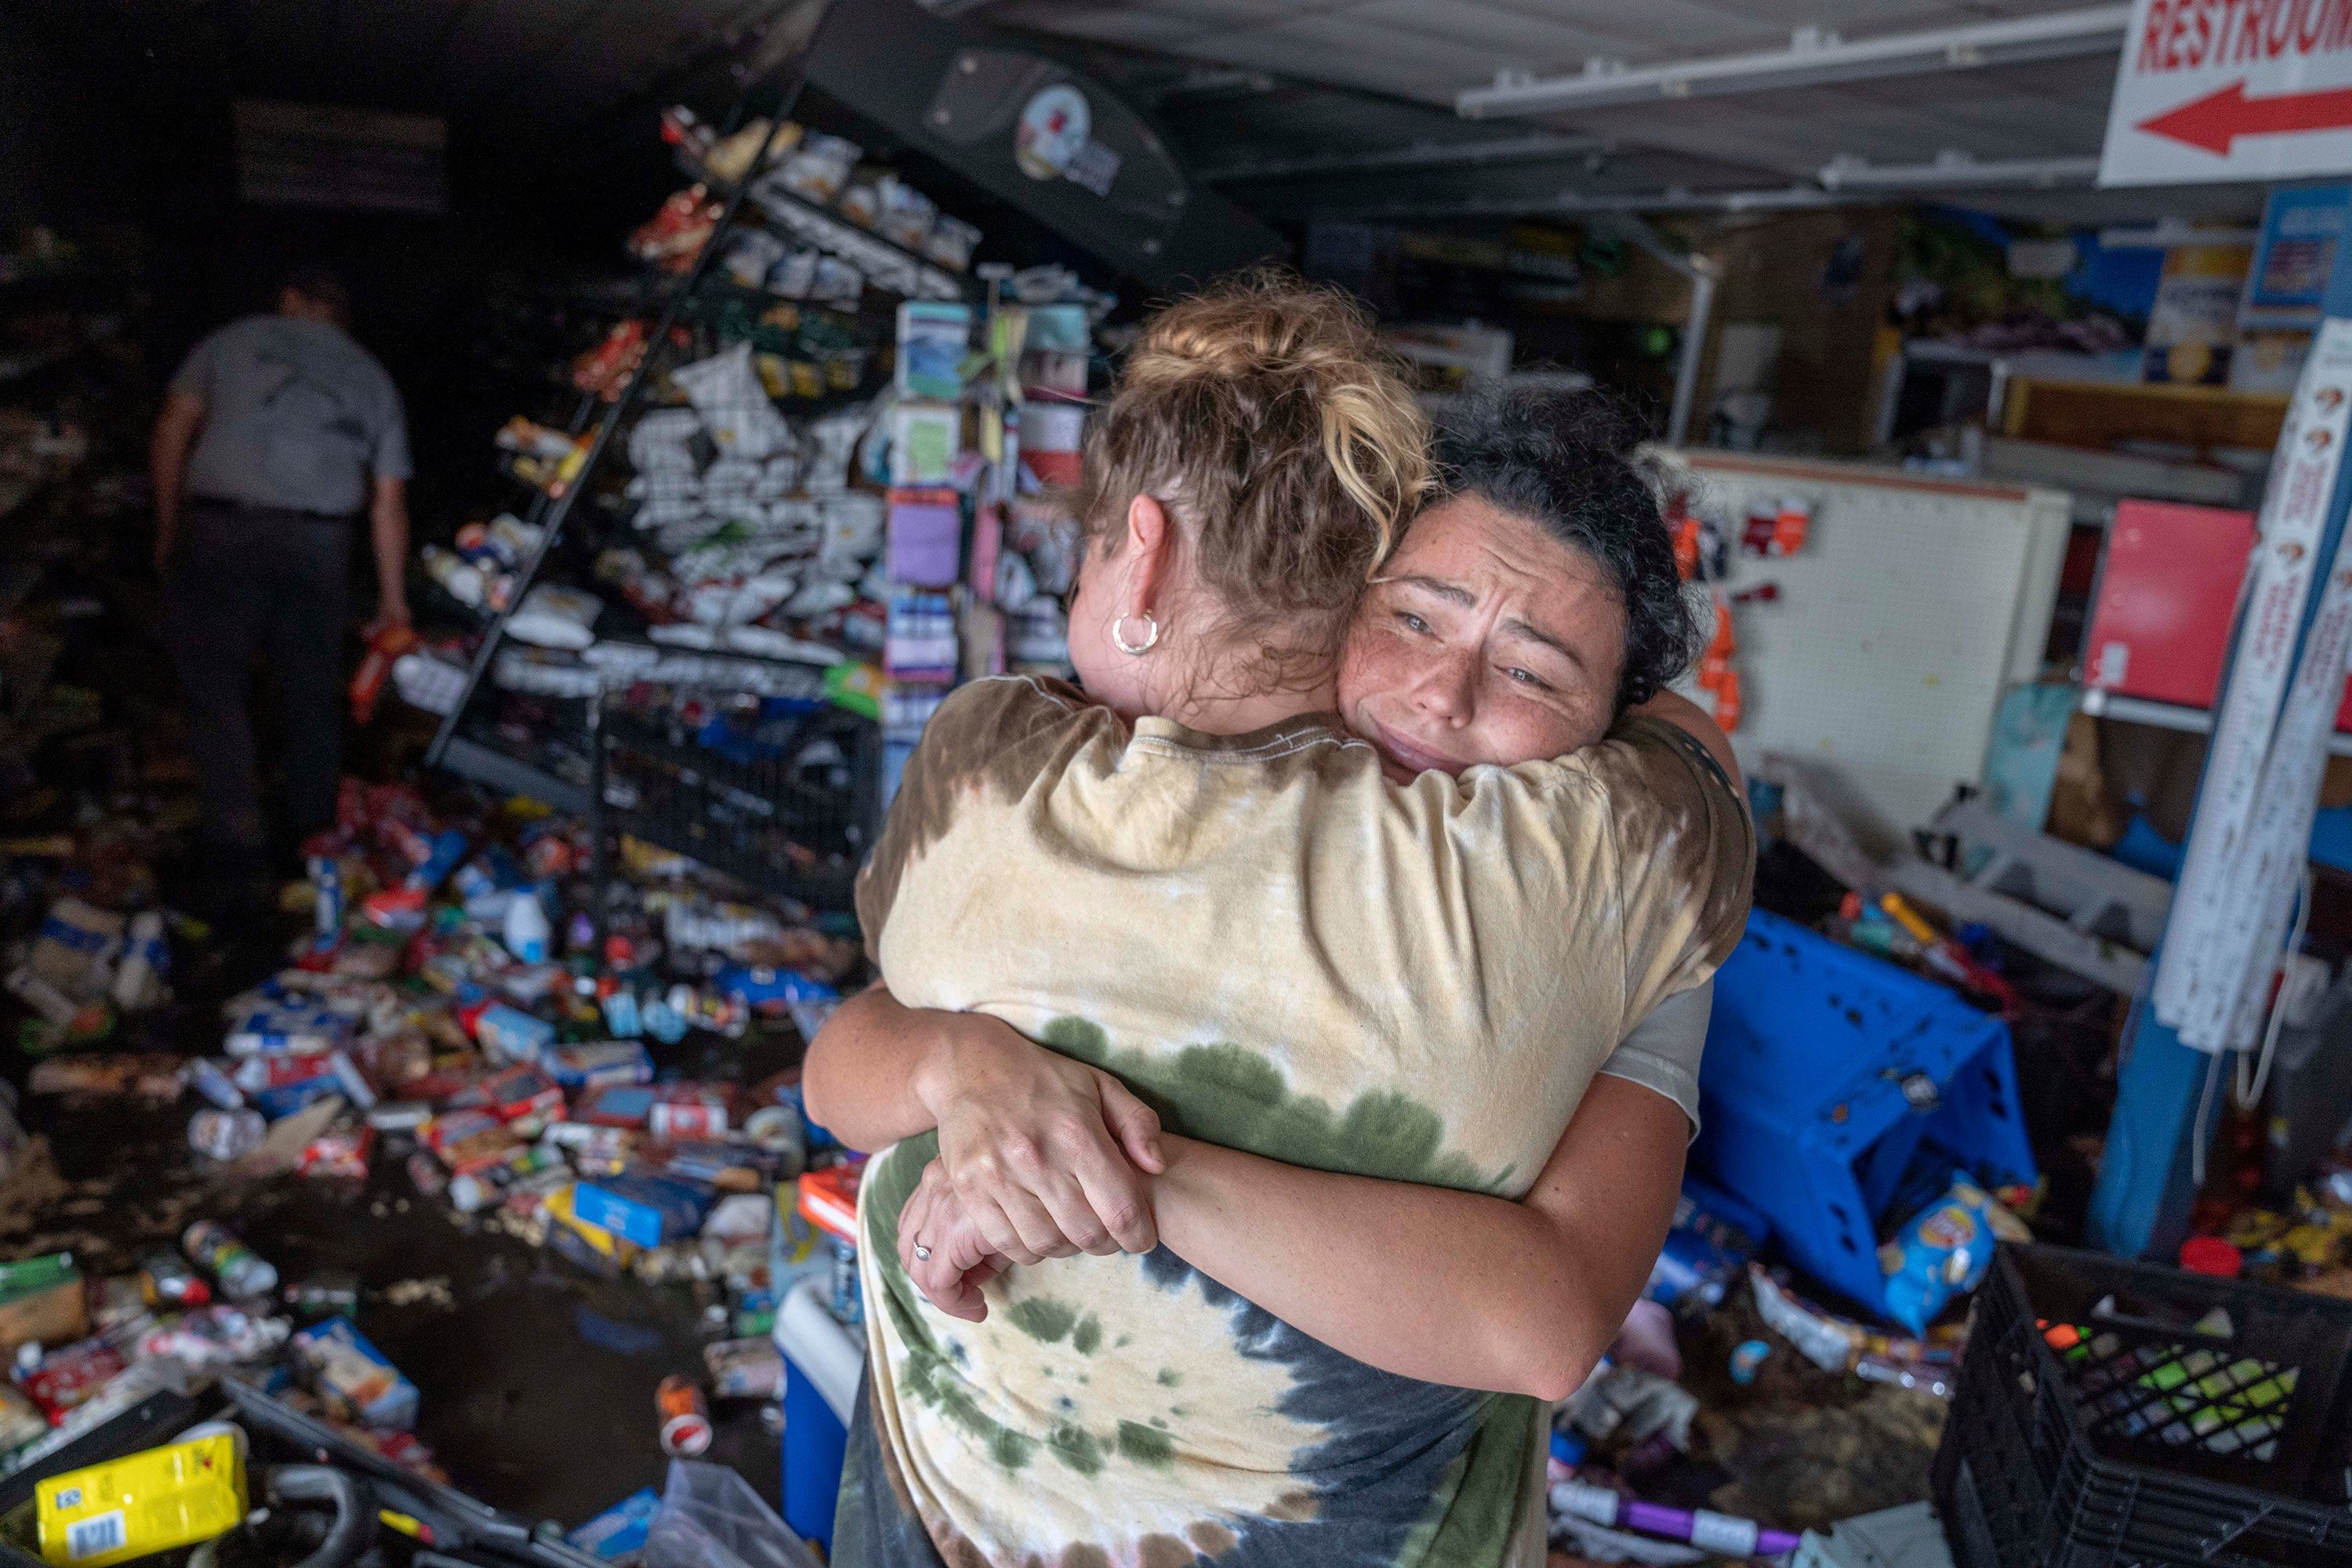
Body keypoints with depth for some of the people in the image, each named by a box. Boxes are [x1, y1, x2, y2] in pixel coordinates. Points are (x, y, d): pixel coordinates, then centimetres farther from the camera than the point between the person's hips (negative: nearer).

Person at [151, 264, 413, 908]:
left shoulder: (234, 339, 13)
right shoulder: (372, 377, 17)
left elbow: (173, 430, 7)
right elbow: (389, 500, 13)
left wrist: (168, 530, 15)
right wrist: (392, 599, 18)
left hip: (221, 529, -2)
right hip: (319, 540, 2)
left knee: (215, 690, 4)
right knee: (313, 693, 14)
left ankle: (239, 854, -2)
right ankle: (313, 842, 22)